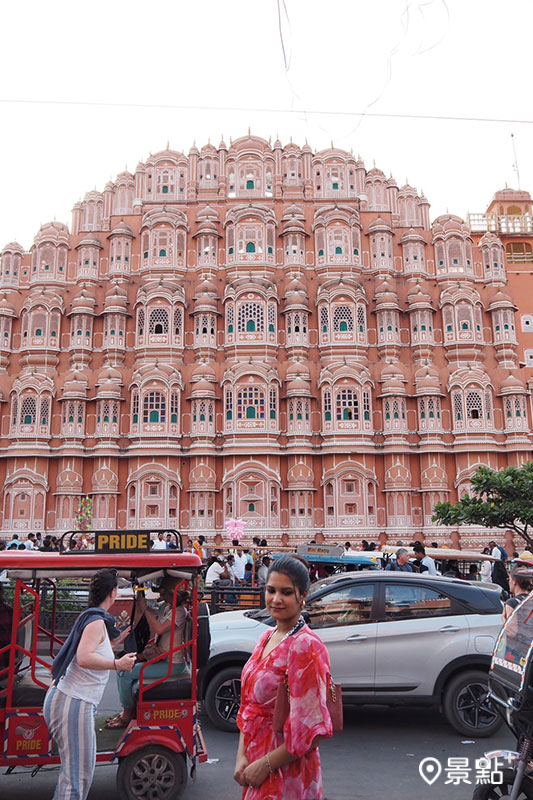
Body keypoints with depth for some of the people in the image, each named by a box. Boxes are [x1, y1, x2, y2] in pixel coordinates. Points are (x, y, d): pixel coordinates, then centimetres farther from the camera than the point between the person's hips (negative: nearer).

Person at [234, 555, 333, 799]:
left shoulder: (305, 646, -22)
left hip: (286, 774, -7)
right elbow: (248, 706, 7)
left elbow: (311, 729, -22)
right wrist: (242, 756, -3)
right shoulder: (266, 638, 2)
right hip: (255, 765, 7)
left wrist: (265, 765, -15)